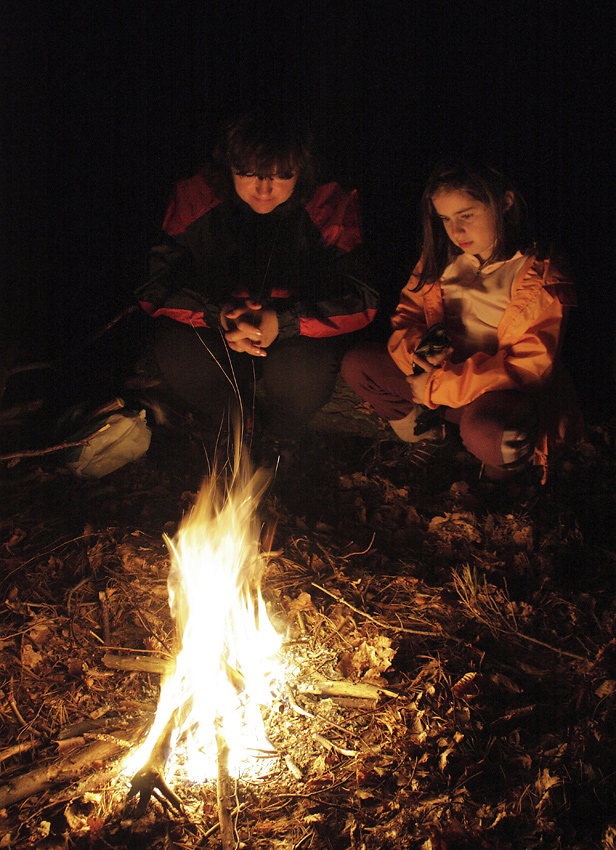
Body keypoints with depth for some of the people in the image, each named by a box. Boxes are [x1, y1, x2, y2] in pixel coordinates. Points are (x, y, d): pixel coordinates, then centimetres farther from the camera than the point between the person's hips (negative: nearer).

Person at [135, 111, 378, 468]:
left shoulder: (330, 206, -14)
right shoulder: (196, 199, -10)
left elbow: (360, 301, -19)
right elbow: (157, 285, -11)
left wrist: (283, 321, -35)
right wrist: (217, 314, -32)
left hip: (297, 334, -1)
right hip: (218, 332, 2)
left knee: (303, 372, -35)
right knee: (177, 354, -29)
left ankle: (281, 442, 4)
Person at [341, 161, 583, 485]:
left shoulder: (536, 274, -13)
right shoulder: (440, 258, 8)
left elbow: (530, 363, -22)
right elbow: (405, 315, 12)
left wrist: (439, 385, -23)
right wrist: (416, 349, -16)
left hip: (511, 391, -5)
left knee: (484, 433, -40)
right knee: (355, 363, -6)